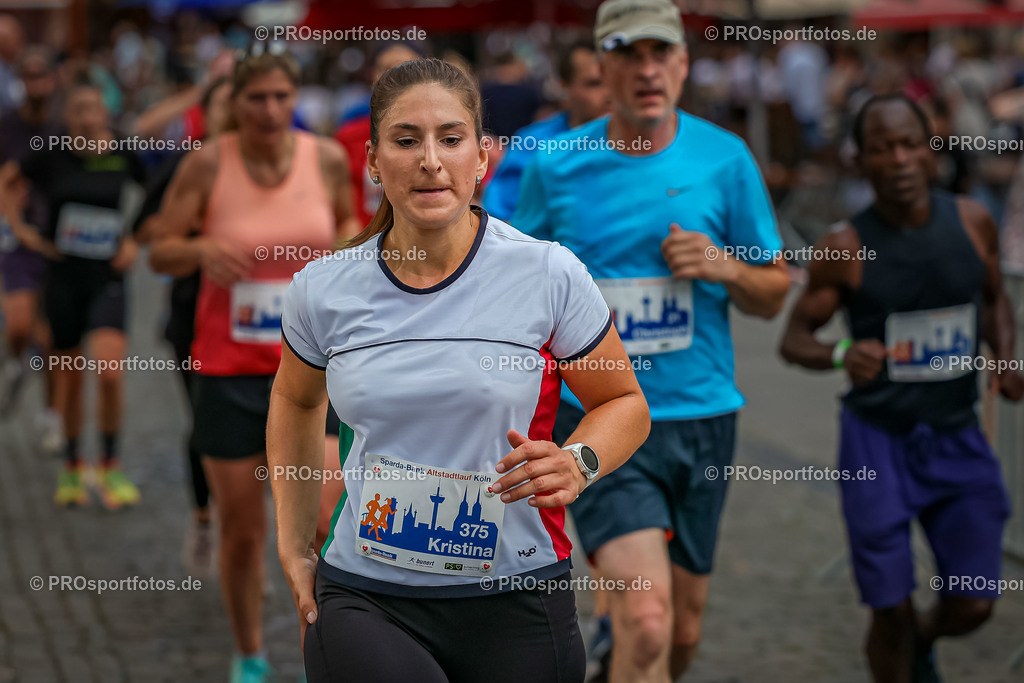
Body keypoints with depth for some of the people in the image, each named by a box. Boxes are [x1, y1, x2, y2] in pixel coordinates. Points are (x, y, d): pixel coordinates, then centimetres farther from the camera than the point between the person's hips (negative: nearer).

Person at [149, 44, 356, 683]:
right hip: (229, 371, -1)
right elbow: (160, 251, -3)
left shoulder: (328, 158, -2)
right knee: (242, 529, 7)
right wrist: (202, 249, -22)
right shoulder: (208, 163, -8)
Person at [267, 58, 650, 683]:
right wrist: (294, 544, 18)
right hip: (364, 601, 0)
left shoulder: (548, 273, -5)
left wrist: (578, 464, -14)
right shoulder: (323, 289, 1)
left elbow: (624, 403, 7)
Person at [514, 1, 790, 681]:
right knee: (645, 619, -21)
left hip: (701, 417, 3)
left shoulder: (725, 159, 0)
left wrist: (725, 267, -12)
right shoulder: (554, 167, -1)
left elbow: (774, 293, 6)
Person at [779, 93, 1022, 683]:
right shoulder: (847, 247, -12)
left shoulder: (972, 223, -4)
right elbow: (795, 337, -5)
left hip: (957, 438, 3)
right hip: (879, 440, -3)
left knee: (973, 606, 6)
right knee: (892, 609, 0)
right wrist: (841, 355, -27)